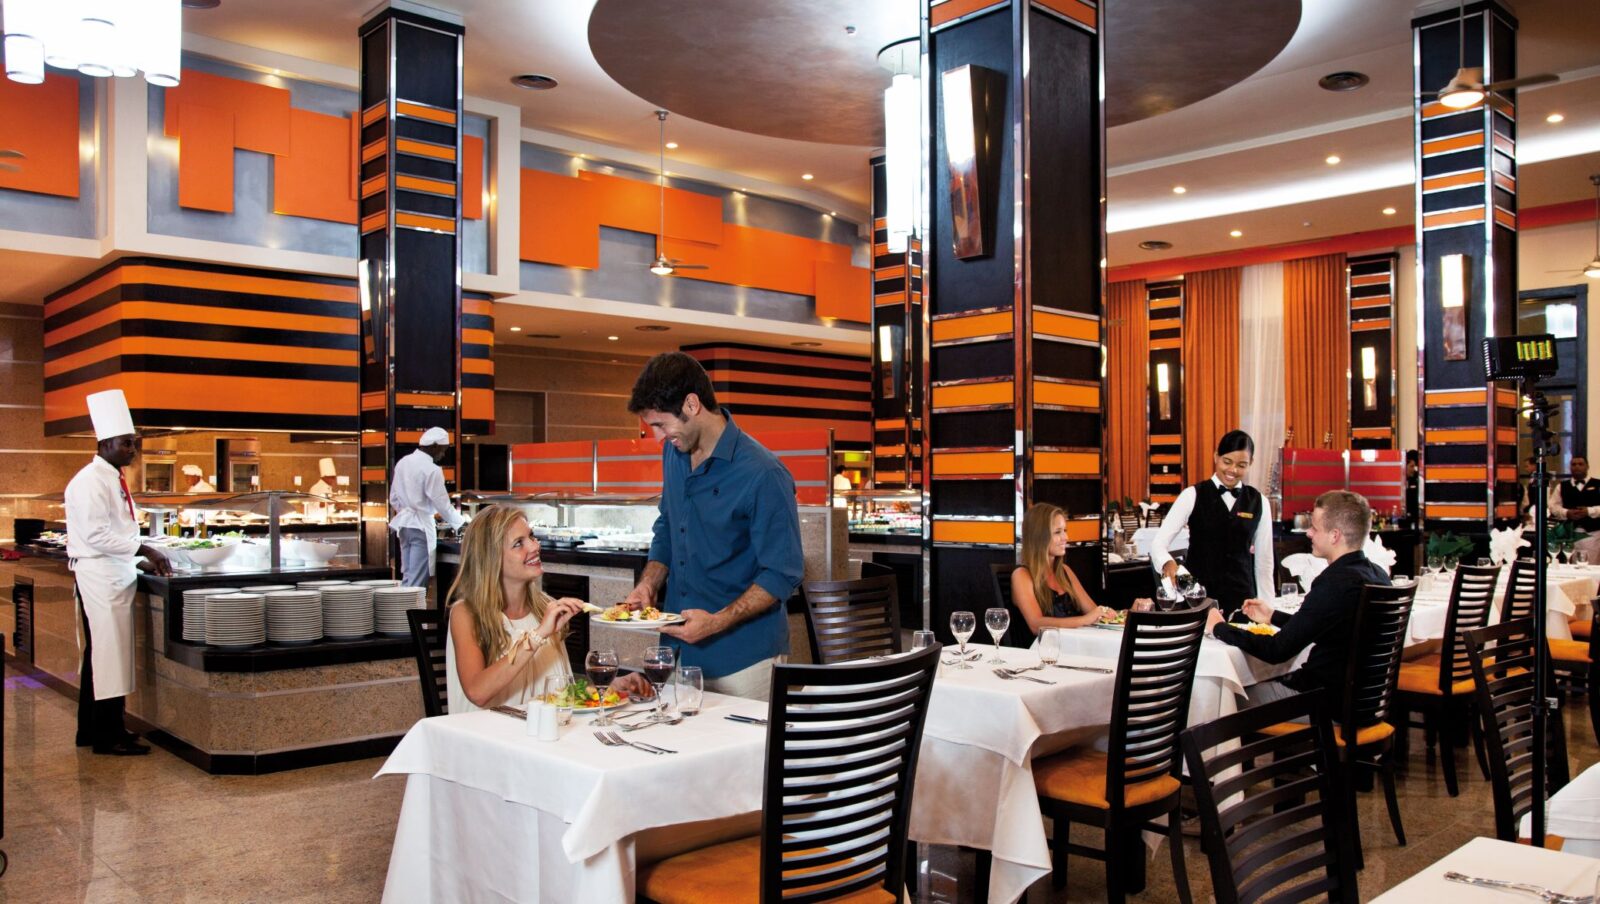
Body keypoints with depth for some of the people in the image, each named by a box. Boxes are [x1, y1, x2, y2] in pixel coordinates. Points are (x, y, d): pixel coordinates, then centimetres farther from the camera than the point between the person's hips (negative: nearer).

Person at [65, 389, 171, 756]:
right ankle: (108, 736, 1)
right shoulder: (91, 481, -14)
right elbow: (97, 535, -21)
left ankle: (93, 730, 24)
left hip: (115, 575, 10)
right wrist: (143, 550, -20)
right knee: (106, 652, -5)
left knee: (102, 654, 15)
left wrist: (140, 560, 13)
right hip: (99, 577, -10)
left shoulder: (114, 479, 16)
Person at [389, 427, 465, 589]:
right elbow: (442, 503, -13)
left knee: (408, 575, 13)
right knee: (418, 578, -5)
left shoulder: (402, 462, 7)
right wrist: (459, 524, 0)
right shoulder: (432, 470, -16)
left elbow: (394, 498, 13)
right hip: (421, 525, -8)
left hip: (404, 523, 8)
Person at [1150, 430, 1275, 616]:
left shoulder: (1259, 502, 5)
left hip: (1241, 595, 2)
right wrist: (1168, 563, -31)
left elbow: (1263, 560, 9)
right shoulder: (1193, 495, -5)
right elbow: (1158, 542, -11)